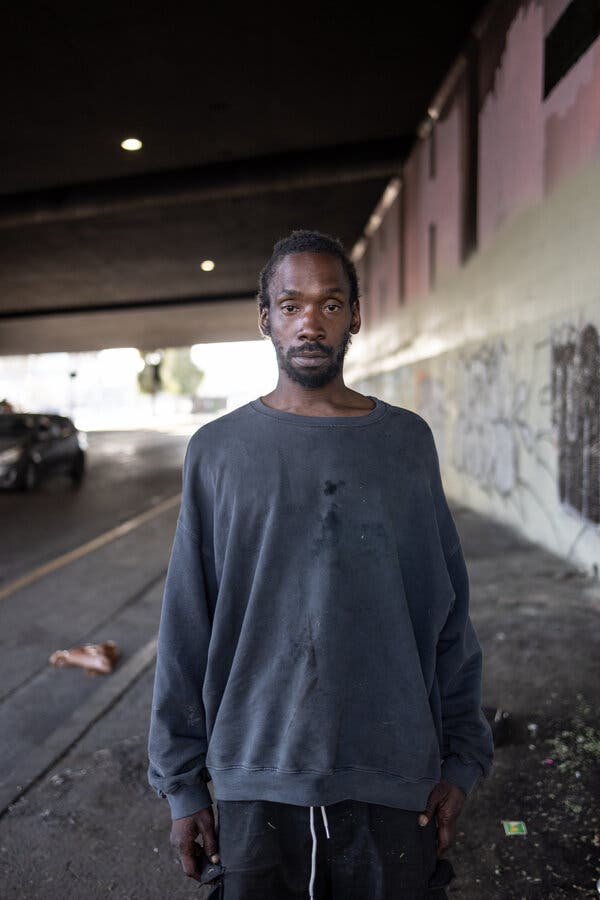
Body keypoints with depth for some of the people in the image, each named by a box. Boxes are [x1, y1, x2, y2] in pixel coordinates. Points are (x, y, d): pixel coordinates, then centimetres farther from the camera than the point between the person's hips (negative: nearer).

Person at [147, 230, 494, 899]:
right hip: (257, 782, 0)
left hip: (394, 780, 1)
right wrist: (182, 785, 1)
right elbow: (186, 631, 0)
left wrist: (461, 760, 1)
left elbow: (447, 614, 3)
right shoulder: (217, 451, -2)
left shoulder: (407, 441, 0)